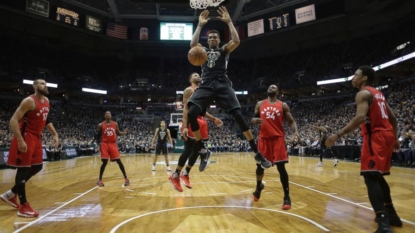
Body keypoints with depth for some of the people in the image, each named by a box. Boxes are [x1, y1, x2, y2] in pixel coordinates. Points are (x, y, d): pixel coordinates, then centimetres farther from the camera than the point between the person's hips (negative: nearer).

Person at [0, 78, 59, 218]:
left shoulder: (46, 101, 10)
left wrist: (55, 134, 14)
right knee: (23, 169, -2)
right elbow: (13, 120, -22)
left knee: (37, 167, 14)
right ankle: (23, 207, 7)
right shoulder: (29, 101, -17)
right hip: (26, 137, -9)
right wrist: (20, 140, -28)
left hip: (36, 137, 9)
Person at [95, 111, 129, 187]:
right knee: (104, 162, -5)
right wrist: (98, 144, -6)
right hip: (105, 144, -2)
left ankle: (126, 178, 5)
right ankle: (99, 180, 13)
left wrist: (124, 133, -8)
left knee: (119, 161, -2)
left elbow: (118, 133, 13)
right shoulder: (101, 125, -1)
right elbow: (98, 135, 5)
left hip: (113, 144, 2)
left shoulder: (115, 124, 5)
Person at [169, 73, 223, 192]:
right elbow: (185, 109, -16)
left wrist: (213, 119, 19)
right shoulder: (189, 90, -5)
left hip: (200, 123, 9)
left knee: (196, 150, 8)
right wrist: (185, 126, -25)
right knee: (188, 150, -8)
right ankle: (175, 176, 4)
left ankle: (185, 174, 21)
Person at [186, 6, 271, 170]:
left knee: (238, 116, -16)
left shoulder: (225, 50, 19)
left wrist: (229, 22, 2)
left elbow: (236, 41, -2)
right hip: (206, 85, 2)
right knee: (191, 114, -21)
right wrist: (200, 25, 6)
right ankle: (202, 150, -5)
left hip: (222, 85, -1)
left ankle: (257, 153, -8)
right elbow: (192, 44, 1)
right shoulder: (203, 50, 24)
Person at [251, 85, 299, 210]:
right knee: (260, 165, 11)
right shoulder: (260, 104, 11)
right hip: (263, 138, 2)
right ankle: (258, 187, 39)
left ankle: (287, 197, 5)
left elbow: (291, 121, 5)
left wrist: (295, 132, -15)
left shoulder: (283, 105, 7)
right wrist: (255, 120, -13)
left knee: (281, 167, -7)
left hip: (278, 138, -2)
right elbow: (252, 119, 12)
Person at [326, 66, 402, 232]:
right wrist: (395, 138, 29)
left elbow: (360, 118, -24)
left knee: (370, 177, -13)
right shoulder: (379, 94, 21)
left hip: (375, 137, -10)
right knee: (378, 176, 21)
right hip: (386, 135, 10)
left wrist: (338, 135, -27)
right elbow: (393, 118, 22)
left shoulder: (363, 93, -8)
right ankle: (391, 214, 31)